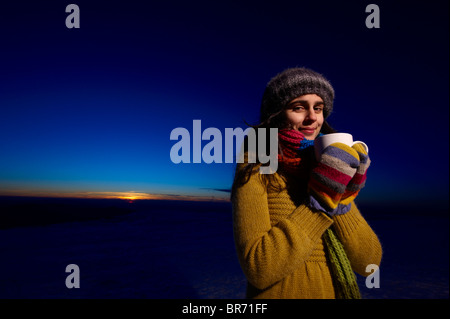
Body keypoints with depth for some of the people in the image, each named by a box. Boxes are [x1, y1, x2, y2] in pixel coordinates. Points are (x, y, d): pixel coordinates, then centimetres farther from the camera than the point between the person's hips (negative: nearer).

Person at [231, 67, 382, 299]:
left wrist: (340, 200, -18)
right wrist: (320, 200, -24)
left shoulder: (334, 173, 0)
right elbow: (258, 268, -24)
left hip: (338, 292, 5)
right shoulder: (254, 170, -13)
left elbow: (368, 262, -4)